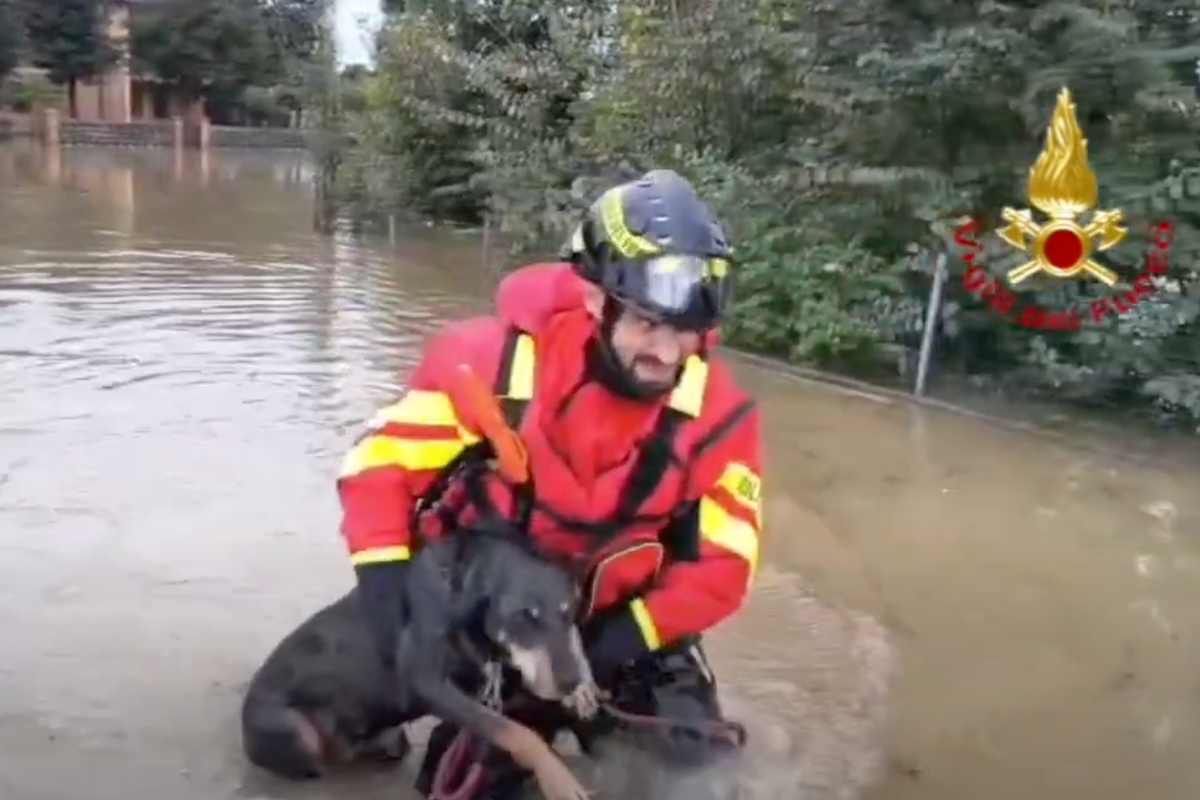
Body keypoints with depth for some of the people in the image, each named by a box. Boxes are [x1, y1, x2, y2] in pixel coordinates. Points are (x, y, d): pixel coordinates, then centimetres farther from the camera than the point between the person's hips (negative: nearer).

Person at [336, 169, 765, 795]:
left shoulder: (716, 413, -23)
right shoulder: (496, 358, -28)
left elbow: (722, 564, -16)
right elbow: (383, 460, -18)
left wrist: (626, 636, -26)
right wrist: (384, 582, -28)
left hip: (623, 606, 2)